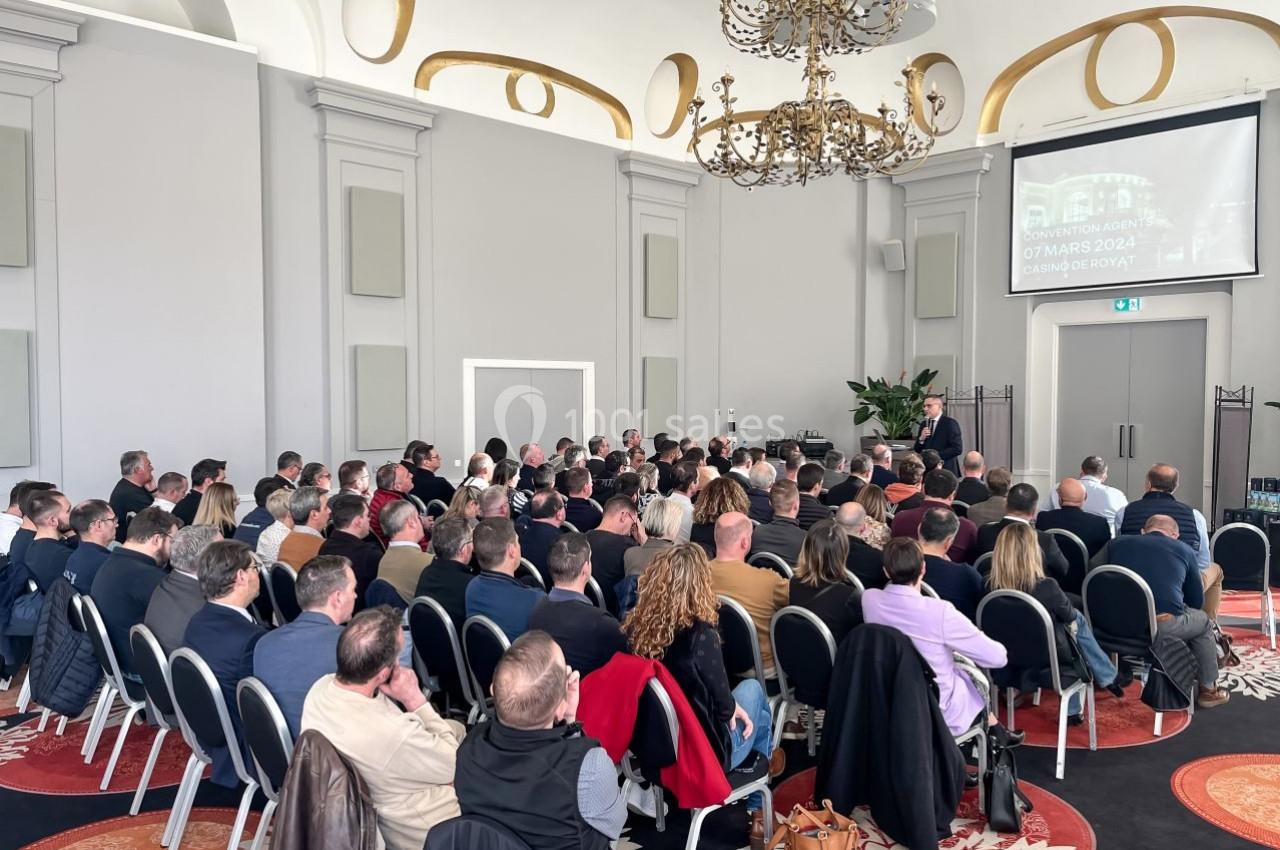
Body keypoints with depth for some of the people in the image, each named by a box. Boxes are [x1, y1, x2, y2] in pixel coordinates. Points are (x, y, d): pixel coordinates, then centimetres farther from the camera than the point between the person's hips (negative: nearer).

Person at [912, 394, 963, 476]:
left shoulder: (950, 423, -6)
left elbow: (957, 449, -13)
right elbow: (917, 451, 11)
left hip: (945, 470, -5)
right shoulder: (924, 424, 12)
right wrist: (921, 439, -8)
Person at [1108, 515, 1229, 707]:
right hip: (1163, 625, -3)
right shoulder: (1183, 549, 15)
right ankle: (1208, 690, 40)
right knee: (1203, 620, 31)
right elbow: (1197, 601, 20)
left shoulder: (1118, 542, 19)